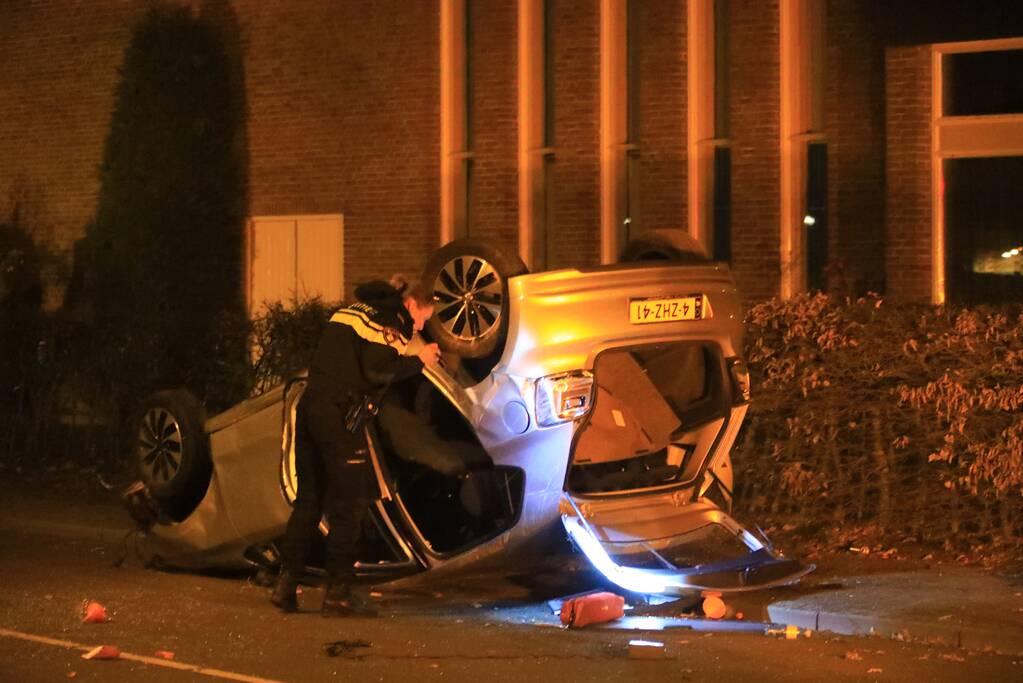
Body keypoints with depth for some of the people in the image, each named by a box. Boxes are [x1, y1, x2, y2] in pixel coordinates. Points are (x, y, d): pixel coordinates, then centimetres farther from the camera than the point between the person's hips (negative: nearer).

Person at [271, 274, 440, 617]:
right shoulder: (387, 319, -3)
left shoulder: (353, 312, 24)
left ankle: (286, 583, 14)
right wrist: (418, 361, -3)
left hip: (310, 406, 8)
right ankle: (338, 593, 1)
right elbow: (377, 371, -15)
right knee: (349, 502, -1)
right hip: (339, 415, -8)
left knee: (309, 498, 14)